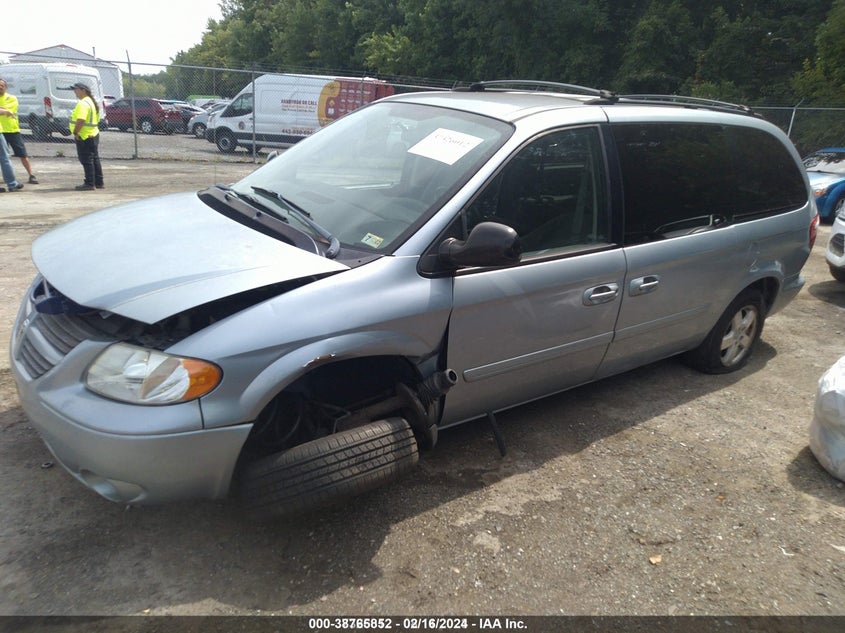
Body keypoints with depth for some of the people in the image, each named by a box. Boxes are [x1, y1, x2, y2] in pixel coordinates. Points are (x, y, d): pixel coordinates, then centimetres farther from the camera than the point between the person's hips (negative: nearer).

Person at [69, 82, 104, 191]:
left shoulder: (82, 103, -16)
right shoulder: (91, 102, 16)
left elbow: (80, 120, -26)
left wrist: (75, 132, -16)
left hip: (85, 137, -10)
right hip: (93, 134, 10)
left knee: (87, 161, -6)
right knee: (95, 159, 13)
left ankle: (89, 184, -4)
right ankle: (99, 182, 17)